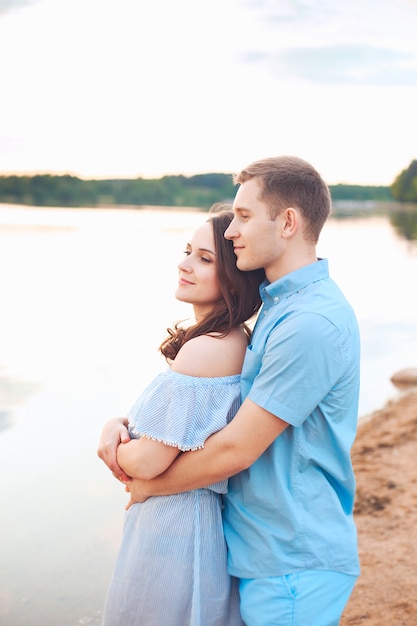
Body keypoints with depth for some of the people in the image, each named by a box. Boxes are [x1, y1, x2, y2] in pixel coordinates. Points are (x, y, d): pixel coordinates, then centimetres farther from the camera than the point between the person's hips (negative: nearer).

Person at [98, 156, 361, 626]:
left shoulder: (310, 325, -25)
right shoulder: (278, 304, 8)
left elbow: (234, 450, -23)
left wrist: (148, 484, -7)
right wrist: (124, 423, -3)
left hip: (292, 566, -9)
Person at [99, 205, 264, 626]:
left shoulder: (204, 351, -26)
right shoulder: (236, 341, 4)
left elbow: (146, 462, -24)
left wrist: (118, 450, -3)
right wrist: (118, 424, 0)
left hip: (172, 527, -9)